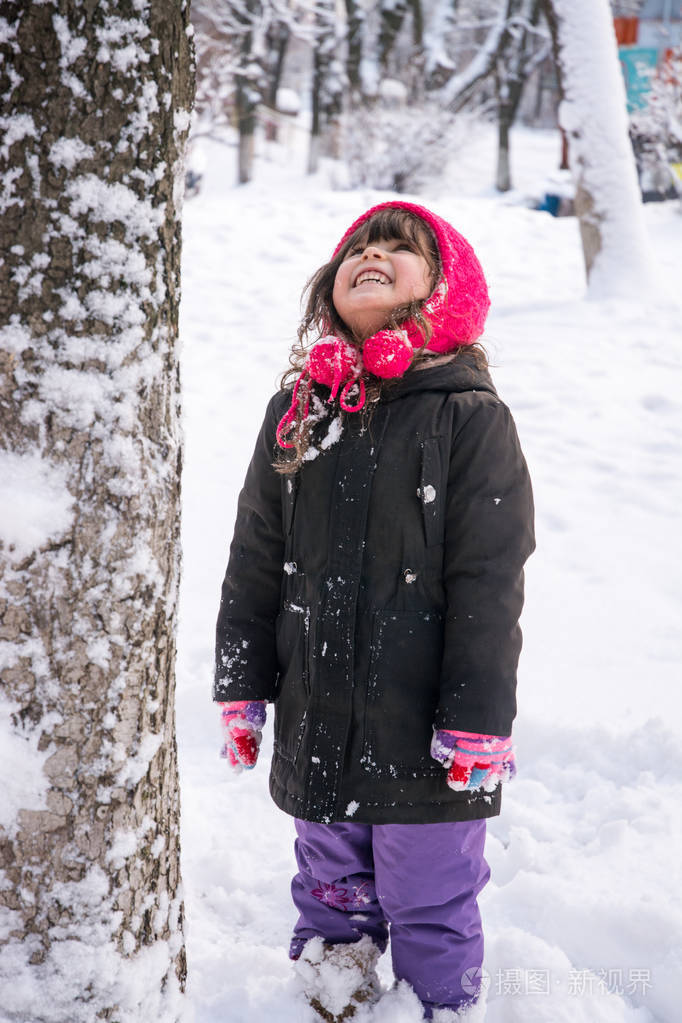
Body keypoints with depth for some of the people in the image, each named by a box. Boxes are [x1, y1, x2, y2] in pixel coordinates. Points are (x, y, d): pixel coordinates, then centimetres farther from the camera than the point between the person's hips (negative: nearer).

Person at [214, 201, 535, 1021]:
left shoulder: (472, 420, -10)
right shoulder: (296, 411, 4)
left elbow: (489, 584, -11)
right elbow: (254, 562, 9)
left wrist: (478, 722, -12)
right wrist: (242, 688, 8)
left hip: (425, 736, -4)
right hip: (317, 727, 4)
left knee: (430, 906, 10)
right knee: (330, 892, 21)